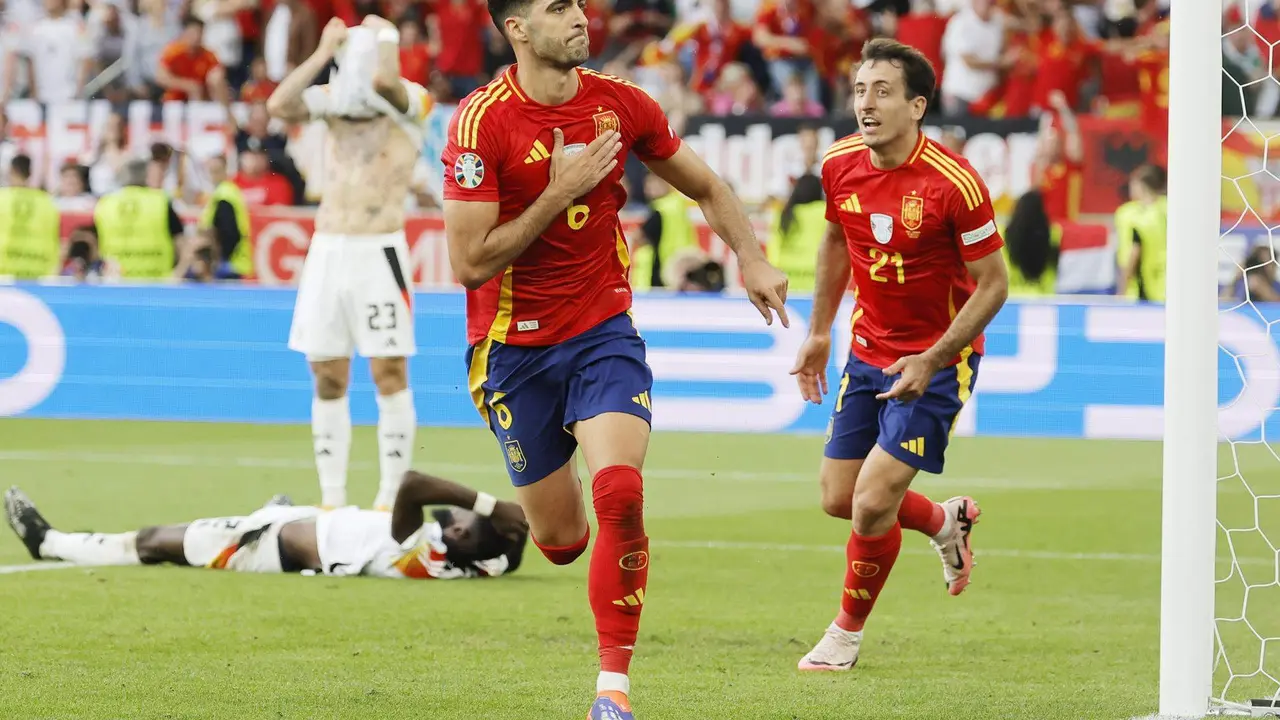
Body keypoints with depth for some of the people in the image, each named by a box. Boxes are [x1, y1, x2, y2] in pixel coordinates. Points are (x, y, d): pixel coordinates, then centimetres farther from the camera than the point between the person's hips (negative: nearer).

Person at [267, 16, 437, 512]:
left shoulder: (411, 103, -5)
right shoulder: (334, 101, 10)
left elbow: (381, 81, -26)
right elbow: (280, 105, -5)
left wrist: (383, 37, -8)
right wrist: (324, 53, -3)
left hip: (379, 252, -5)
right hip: (326, 250, 5)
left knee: (389, 374, -5)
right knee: (328, 379, 6)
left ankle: (392, 496, -1)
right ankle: (331, 499, 11)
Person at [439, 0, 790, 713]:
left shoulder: (621, 103, -3)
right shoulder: (483, 121, -16)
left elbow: (706, 186, 13)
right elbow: (470, 263, -19)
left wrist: (752, 258, 0)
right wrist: (560, 192, -20)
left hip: (604, 332, 2)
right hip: (515, 345, -1)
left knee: (620, 494, -22)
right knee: (559, 539, 7)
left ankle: (614, 684, -14)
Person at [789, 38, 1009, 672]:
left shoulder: (954, 183, -23)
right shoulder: (839, 166, -6)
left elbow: (992, 286, -16)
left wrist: (931, 362, -22)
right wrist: (818, 332, 16)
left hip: (937, 362, -6)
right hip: (867, 352, 6)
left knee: (873, 504, -12)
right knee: (838, 498, 8)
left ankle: (848, 632, 14)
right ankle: (945, 522, 38)